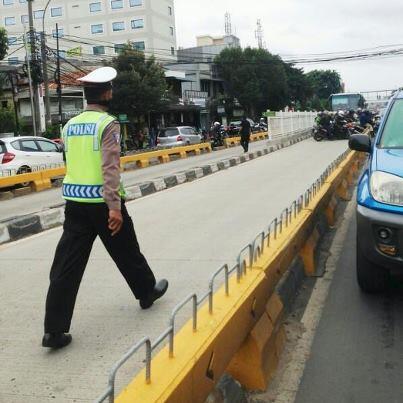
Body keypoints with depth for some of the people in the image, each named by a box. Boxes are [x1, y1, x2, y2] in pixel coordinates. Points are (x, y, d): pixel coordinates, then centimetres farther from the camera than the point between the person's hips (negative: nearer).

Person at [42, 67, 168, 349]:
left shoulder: (70, 125, 11)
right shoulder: (108, 124, -9)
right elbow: (110, 167, -19)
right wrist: (114, 206, -22)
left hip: (74, 201, 6)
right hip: (102, 201, -5)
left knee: (66, 266, 2)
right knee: (127, 252, 17)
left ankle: (55, 330, 1)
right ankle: (147, 291, 40)